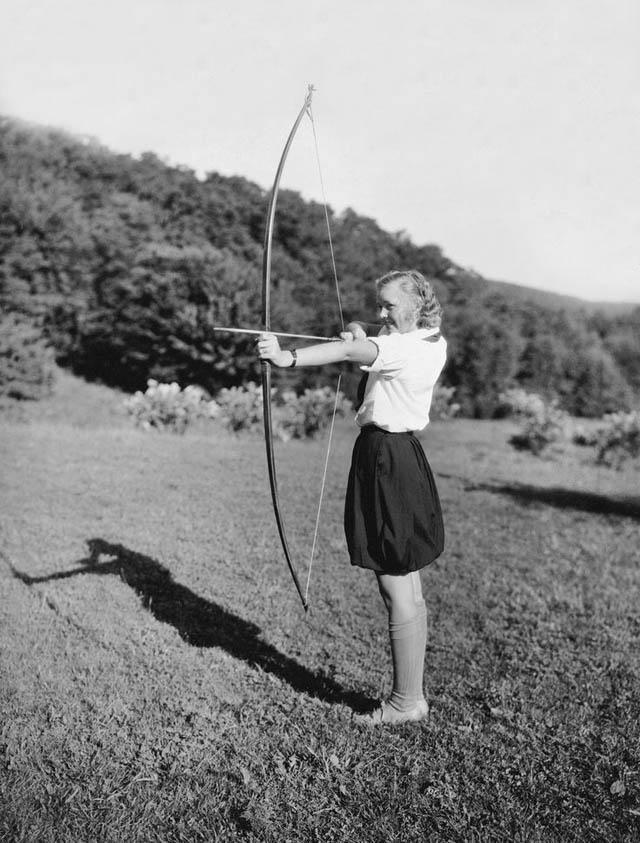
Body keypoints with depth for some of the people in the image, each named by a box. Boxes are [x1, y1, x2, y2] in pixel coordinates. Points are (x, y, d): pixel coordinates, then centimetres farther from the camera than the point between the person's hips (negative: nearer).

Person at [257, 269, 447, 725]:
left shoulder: (408, 346, -15)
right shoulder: (433, 345, 14)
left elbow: (347, 351, -30)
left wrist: (287, 357, -39)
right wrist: (366, 344, 5)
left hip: (386, 461, -10)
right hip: (404, 460, 10)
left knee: (396, 589, -3)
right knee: (409, 589, 15)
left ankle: (406, 701, 7)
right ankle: (413, 692, 26)